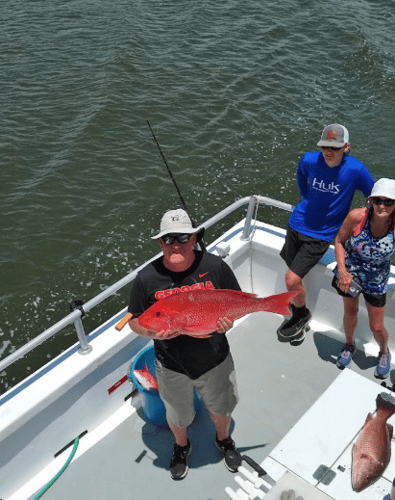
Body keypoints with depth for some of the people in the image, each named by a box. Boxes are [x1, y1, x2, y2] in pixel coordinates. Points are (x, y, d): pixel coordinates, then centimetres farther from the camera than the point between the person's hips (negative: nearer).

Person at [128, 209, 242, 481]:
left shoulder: (214, 266, -17)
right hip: (172, 366, 0)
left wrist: (230, 318, -24)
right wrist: (152, 332, -27)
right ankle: (181, 445, 61)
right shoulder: (147, 278, -19)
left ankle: (224, 439, 63)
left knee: (221, 408, 27)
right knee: (178, 414, 26)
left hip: (215, 360, 1)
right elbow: (135, 320, -6)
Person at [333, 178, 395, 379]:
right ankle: (349, 345, 53)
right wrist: (342, 271, -19)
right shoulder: (356, 217, -28)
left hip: (376, 281, 0)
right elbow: (339, 241, -12)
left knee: (377, 327, 12)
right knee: (350, 312, 23)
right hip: (348, 273, 0)